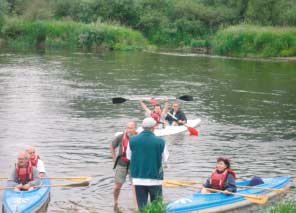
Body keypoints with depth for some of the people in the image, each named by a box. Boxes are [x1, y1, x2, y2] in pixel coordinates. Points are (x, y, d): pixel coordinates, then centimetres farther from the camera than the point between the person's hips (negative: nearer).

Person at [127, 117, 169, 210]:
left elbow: (129, 156, 8)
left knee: (142, 206, 6)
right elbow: (165, 158, -1)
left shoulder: (133, 140, -6)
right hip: (155, 178, -1)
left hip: (138, 178, 2)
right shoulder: (160, 141, -12)